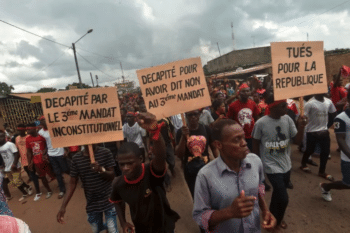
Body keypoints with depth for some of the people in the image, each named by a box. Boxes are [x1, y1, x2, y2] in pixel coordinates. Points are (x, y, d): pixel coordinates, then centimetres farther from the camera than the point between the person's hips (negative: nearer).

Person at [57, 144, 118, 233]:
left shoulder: (105, 153, -14)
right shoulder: (76, 158, -7)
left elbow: (112, 176, -11)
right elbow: (72, 183, -1)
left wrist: (101, 170, -31)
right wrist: (63, 206, -7)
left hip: (108, 200, -2)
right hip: (91, 202, 3)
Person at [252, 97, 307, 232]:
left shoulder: (287, 119, -6)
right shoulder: (261, 123, -19)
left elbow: (297, 141, -1)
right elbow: (255, 144, -6)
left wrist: (301, 127, -18)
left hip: (286, 165, 5)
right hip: (272, 166, -5)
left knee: (277, 194, 21)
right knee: (283, 198, -4)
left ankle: (273, 217, 48)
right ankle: (275, 222, 27)